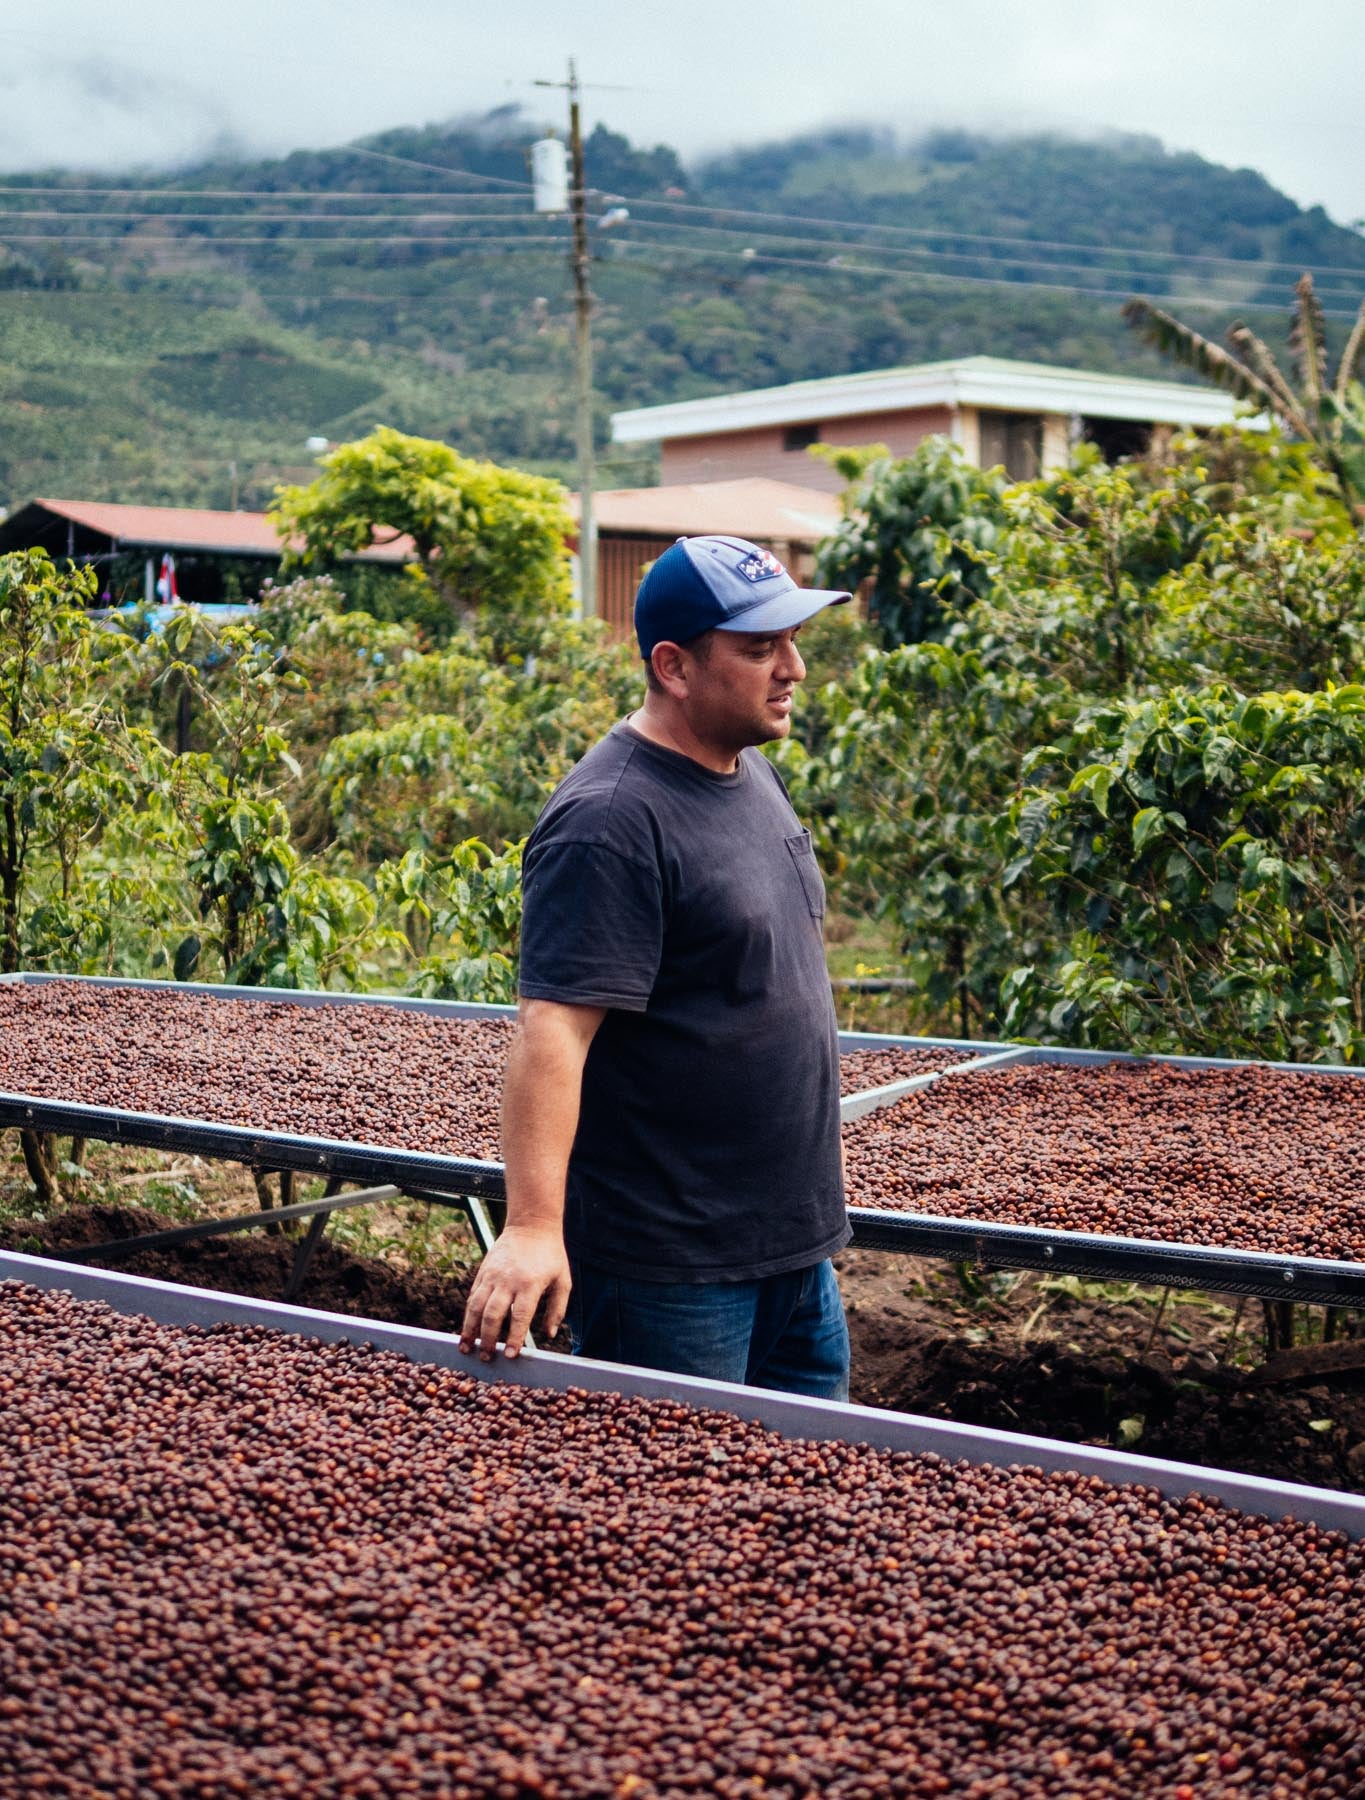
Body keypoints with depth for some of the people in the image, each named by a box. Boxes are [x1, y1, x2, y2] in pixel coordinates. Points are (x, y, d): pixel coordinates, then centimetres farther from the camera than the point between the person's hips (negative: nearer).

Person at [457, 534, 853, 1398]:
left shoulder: (755, 776, 10)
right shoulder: (610, 822, -19)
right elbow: (553, 1029, -26)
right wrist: (533, 1226, -33)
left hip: (799, 1244, 9)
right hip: (670, 1270, -9)